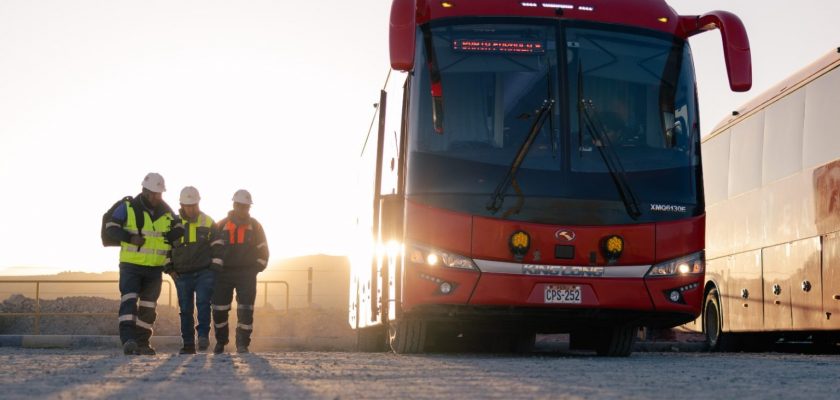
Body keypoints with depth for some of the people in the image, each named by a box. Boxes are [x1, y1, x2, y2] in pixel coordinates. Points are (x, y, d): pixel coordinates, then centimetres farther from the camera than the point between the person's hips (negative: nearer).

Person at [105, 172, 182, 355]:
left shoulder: (167, 211, 5)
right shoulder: (128, 208, -7)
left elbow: (178, 231, 16)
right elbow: (111, 227, -8)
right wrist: (131, 238, -22)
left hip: (155, 267, 5)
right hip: (130, 265, -4)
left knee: (148, 306, 9)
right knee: (129, 299, -19)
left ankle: (142, 343, 17)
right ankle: (128, 340, -27)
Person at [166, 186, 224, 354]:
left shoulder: (208, 222, 3)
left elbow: (218, 246, 5)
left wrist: (215, 268, -2)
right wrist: (169, 269, 6)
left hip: (204, 273, -2)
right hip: (182, 275, 2)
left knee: (203, 303, -20)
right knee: (185, 309, 3)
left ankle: (203, 335, -13)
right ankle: (188, 345, 7)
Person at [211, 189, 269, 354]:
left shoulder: (255, 226, 7)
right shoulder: (221, 226, 5)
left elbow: (262, 250, 11)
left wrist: (257, 268, 3)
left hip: (246, 274, 0)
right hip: (224, 273, 0)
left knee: (245, 310, -8)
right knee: (219, 309, 1)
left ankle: (242, 344, -5)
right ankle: (220, 342, 18)